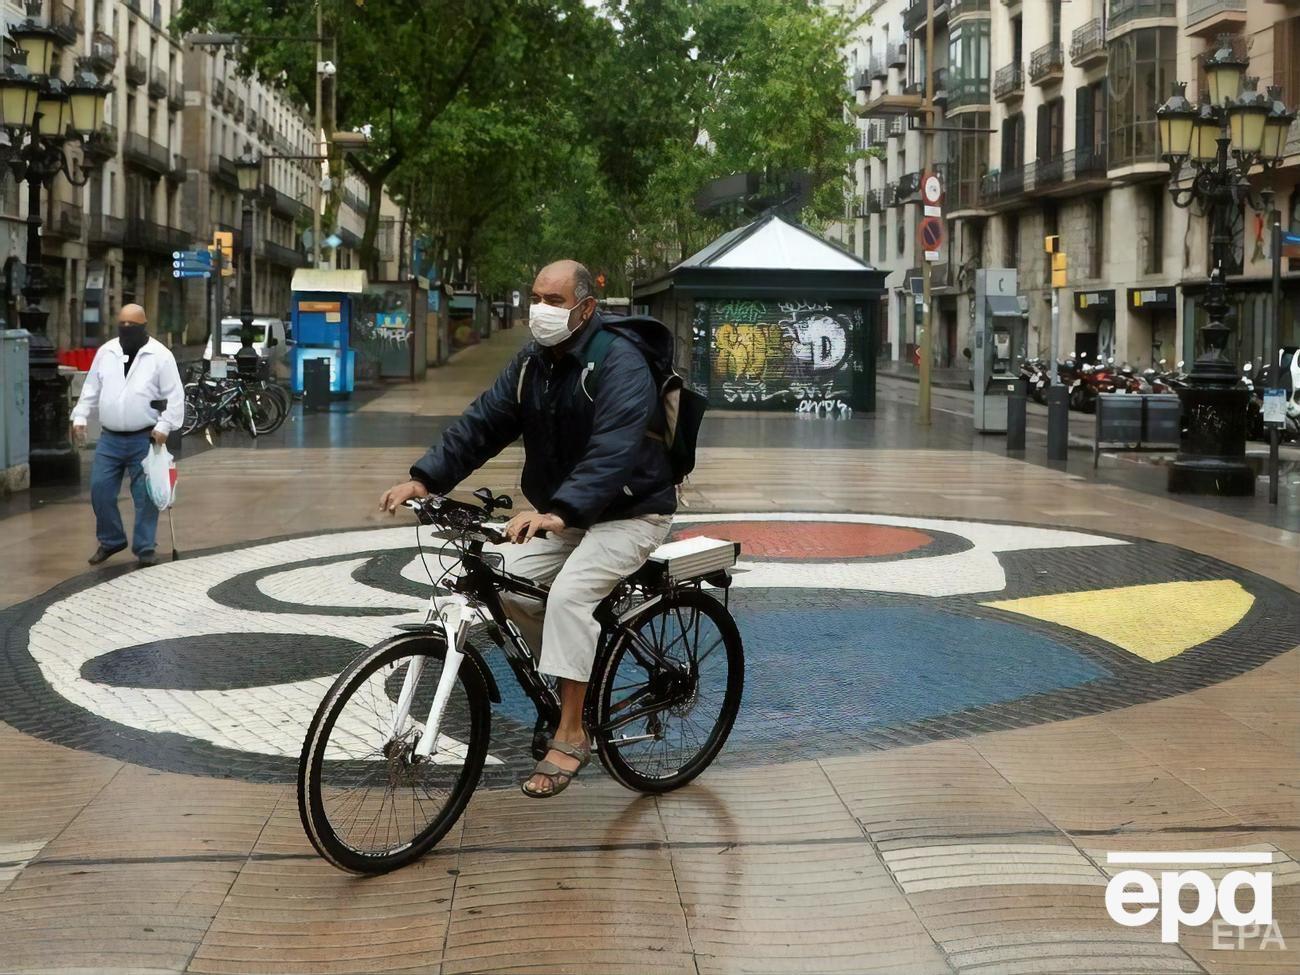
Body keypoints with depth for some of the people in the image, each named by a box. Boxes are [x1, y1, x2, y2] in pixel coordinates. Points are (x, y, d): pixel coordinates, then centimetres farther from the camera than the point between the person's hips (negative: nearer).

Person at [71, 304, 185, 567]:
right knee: (100, 490, 4)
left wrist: (164, 426, -15)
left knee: (145, 494, 0)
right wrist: (80, 417, 5)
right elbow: (91, 388, 14)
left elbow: (174, 396, -7)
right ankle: (110, 540, 21)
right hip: (109, 438, 4)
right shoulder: (106, 352, 7)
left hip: (145, 439, -4)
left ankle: (145, 548, 11)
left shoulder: (160, 355, -6)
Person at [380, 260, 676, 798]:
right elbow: (483, 422, -2)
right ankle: (575, 677, 13)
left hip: (629, 513, -8)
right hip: (563, 512, 8)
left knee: (568, 593, -27)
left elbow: (613, 451, -36)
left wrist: (559, 513, -50)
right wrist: (424, 479, -15)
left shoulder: (620, 362, -23)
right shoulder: (532, 362, 3)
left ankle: (570, 736, -18)